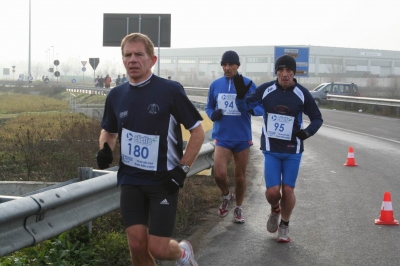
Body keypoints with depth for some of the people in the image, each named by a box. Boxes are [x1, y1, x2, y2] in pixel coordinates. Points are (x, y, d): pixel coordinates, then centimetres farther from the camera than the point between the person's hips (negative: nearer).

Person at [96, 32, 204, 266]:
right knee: (137, 245, -2)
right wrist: (105, 150, -2)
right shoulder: (116, 95, 4)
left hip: (164, 181, -4)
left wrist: (182, 169, -10)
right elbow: (108, 132, 21)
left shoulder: (170, 90, -11)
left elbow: (198, 131, -5)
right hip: (131, 181, 4)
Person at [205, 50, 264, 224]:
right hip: (222, 137, 1)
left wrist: (251, 109, -25)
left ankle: (238, 208, 31)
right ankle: (226, 195, 17)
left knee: (240, 176, 10)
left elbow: (261, 108, -2)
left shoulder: (248, 84, -4)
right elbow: (209, 107, 14)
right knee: (219, 174, -15)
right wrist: (212, 114, -10)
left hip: (242, 138, 0)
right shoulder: (215, 85, 2)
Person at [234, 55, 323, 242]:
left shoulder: (302, 94, -7)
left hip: (293, 151, 0)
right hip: (271, 150, 0)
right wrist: (241, 94, -25)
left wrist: (308, 132, -17)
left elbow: (317, 118, 4)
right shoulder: (266, 90, -7)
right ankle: (275, 210, 30)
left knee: (288, 190, 0)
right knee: (272, 191, -7)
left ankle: (284, 225, 26)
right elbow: (244, 106, -2)